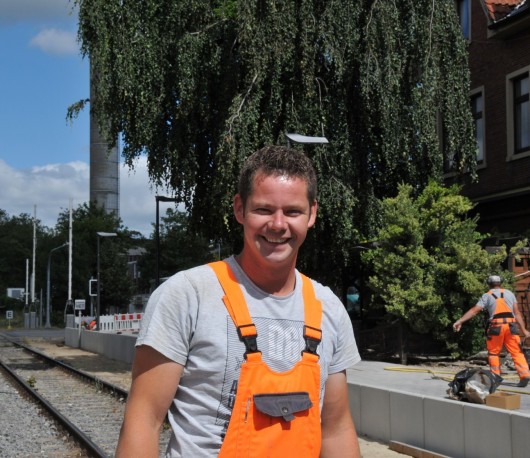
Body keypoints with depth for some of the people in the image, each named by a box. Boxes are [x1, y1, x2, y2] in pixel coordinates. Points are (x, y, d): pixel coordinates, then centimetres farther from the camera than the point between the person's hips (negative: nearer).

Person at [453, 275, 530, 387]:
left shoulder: (487, 296, 7)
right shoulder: (509, 293, 15)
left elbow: (474, 310, 0)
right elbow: (517, 313, 11)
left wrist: (459, 321, 0)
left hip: (496, 326, -2)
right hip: (511, 326, 2)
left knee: (493, 353, 12)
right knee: (517, 352, 2)